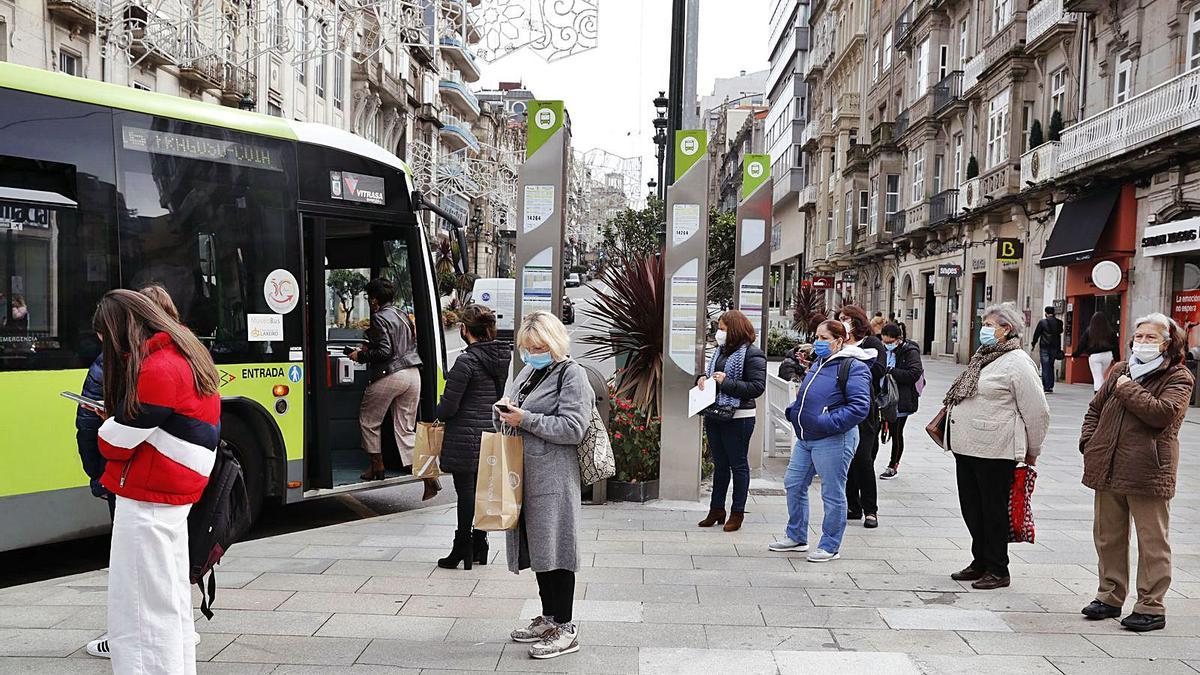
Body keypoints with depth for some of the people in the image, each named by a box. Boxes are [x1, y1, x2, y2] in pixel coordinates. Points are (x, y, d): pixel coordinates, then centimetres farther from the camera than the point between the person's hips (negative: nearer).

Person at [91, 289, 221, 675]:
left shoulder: (157, 369, -17)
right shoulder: (185, 357, 13)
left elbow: (118, 443, -15)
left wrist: (109, 424, 6)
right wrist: (119, 420, 4)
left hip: (146, 501, -10)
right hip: (175, 498, 10)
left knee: (136, 611, -4)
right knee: (170, 599, 17)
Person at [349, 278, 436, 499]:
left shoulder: (379, 318, -10)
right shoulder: (403, 315, 15)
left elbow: (384, 351, -17)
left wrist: (361, 355, -2)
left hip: (389, 376, -8)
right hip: (412, 373, 8)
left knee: (368, 420, 16)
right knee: (406, 429, 8)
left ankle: (377, 466, 22)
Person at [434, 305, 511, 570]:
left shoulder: (466, 361, -16)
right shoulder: (504, 357, 5)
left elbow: (449, 406, -14)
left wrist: (432, 415, 6)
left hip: (466, 436, -7)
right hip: (493, 436, 7)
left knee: (466, 491, 1)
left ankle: (462, 550, 9)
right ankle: (479, 547, 22)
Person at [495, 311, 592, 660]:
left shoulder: (571, 374, -8)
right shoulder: (527, 372, 17)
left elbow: (573, 428, -17)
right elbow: (504, 419, 25)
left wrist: (524, 419, -18)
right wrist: (503, 413, 0)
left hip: (553, 478, -8)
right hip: (524, 475, 8)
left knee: (555, 550, -3)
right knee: (537, 548, 15)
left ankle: (565, 629, 6)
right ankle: (549, 618, 27)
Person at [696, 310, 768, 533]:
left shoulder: (752, 355, -11)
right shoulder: (720, 351, 12)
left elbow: (757, 387, -17)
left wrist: (727, 383, -20)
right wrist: (702, 379, 3)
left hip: (738, 418, -7)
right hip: (714, 415, 7)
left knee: (738, 465, 4)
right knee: (719, 464, 14)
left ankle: (737, 513, 12)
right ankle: (716, 509, 23)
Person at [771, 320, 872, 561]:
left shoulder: (853, 367, -12)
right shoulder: (819, 364, 15)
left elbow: (859, 406, -21)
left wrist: (828, 423, -24)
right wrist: (794, 410, 9)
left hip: (832, 441, -9)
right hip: (805, 438, 9)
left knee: (832, 493, 2)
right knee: (793, 484, 14)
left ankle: (830, 546, 14)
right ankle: (796, 536, 28)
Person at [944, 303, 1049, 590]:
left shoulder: (1017, 362, -12)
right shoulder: (983, 357, 15)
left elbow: (1037, 411, -11)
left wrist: (1032, 451, -4)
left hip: (995, 451, -9)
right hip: (966, 448, 9)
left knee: (993, 510, 3)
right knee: (972, 508, 15)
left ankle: (997, 569, 15)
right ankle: (980, 562, 29)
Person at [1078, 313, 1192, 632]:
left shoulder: (1178, 377, -3)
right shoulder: (1120, 371, 14)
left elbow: (1162, 413, -21)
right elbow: (1095, 408, 20)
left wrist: (1128, 389, -13)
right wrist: (1089, 442, 7)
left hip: (1148, 472, -6)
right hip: (1107, 469, 6)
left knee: (1151, 541, 2)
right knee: (1108, 537, 14)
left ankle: (1151, 607, 11)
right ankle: (1110, 597, 27)